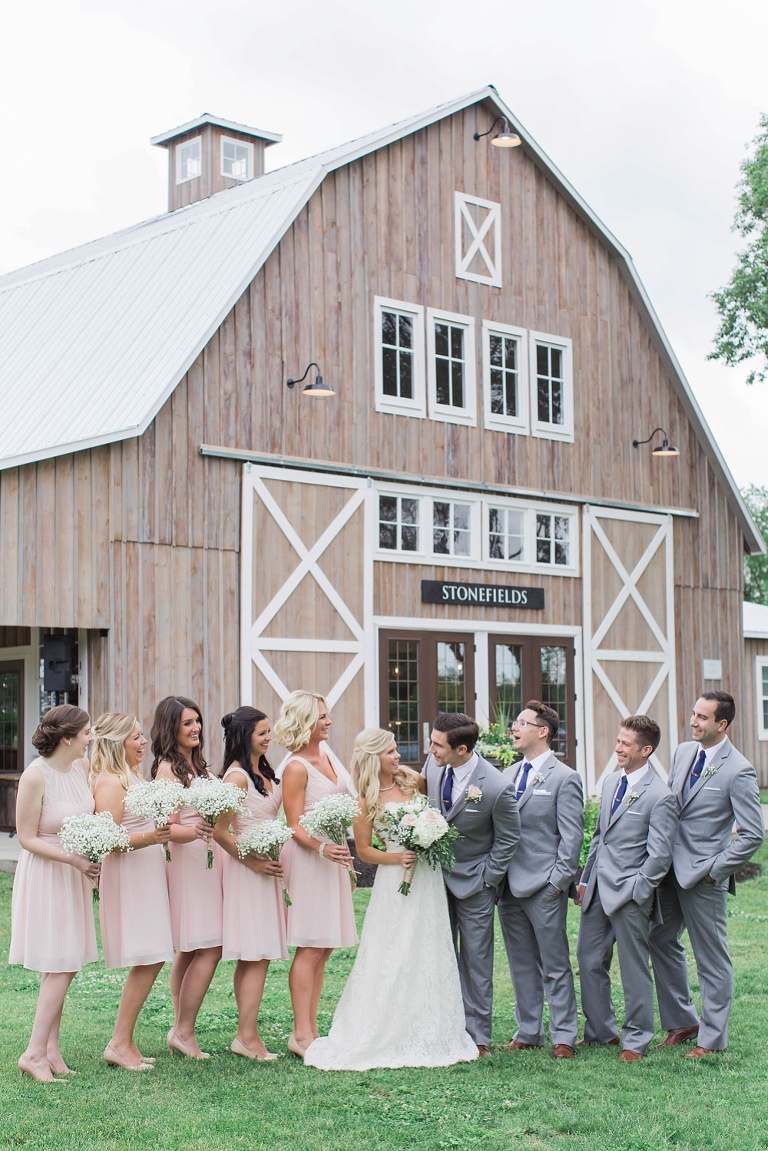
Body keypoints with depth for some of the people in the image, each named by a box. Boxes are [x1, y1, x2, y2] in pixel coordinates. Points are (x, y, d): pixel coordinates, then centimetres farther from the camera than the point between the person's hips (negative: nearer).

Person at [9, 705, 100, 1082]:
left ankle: (49, 1045, 18)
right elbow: (27, 838, -16)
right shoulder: (35, 776, -20)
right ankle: (35, 1052, 2)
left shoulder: (82, 765, 1)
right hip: (46, 876, -7)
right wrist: (73, 859, -24)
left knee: (66, 966, 9)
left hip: (76, 875, 7)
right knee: (59, 967, -6)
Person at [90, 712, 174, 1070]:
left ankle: (124, 1041, 12)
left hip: (147, 876, 10)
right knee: (148, 960, -11)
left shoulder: (131, 776, 15)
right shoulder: (110, 782, -15)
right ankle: (120, 1044, -4)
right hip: (127, 877, -10)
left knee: (150, 961, 7)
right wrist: (151, 838, -34)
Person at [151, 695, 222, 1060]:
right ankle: (183, 1030, -5)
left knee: (188, 951, 8)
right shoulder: (167, 769, -11)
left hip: (205, 861, 9)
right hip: (184, 862, -9)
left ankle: (181, 1029, 11)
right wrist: (193, 832, -35)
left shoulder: (198, 765, 16)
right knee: (209, 948, -11)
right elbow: (169, 828, -18)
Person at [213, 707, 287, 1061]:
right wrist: (253, 862, -14)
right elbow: (220, 832, -17)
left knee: (252, 958, 9)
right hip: (247, 870, -9)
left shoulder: (265, 771, 13)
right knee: (256, 956, -8)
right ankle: (246, 1036, -4)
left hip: (267, 868, 9)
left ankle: (247, 1034, 12)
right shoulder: (237, 776, -14)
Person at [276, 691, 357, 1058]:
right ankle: (301, 1033, -4)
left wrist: (344, 854, 24)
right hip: (307, 859, -8)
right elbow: (295, 826, -14)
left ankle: (309, 1028, 12)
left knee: (323, 948, 8)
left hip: (332, 855, 8)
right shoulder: (296, 767, -12)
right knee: (309, 948, -8)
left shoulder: (327, 753, 12)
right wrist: (322, 848, -31)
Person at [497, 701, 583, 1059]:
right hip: (509, 885, 6)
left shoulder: (564, 778, -6)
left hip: (544, 887, -6)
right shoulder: (508, 775, 13)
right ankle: (528, 1032, 22)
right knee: (521, 964, 13)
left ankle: (564, 1036, 9)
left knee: (555, 965, 1)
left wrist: (559, 881, -13)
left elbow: (571, 836, -8)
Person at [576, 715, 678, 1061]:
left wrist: (634, 891, -15)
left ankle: (636, 1039, 19)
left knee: (633, 968, 5)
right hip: (598, 890, 7)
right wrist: (585, 880, 15)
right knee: (589, 961, 12)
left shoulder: (660, 796, -13)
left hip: (629, 893, -7)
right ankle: (600, 1031, 27)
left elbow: (659, 855, -14)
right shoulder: (611, 781, 10)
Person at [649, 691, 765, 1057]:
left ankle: (712, 1038, 17)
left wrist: (713, 869, -14)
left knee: (712, 959, 5)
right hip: (670, 869, 8)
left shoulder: (738, 771, -16)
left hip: (703, 876, -8)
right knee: (661, 942, 16)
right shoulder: (683, 753, 6)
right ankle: (681, 1021, 31)